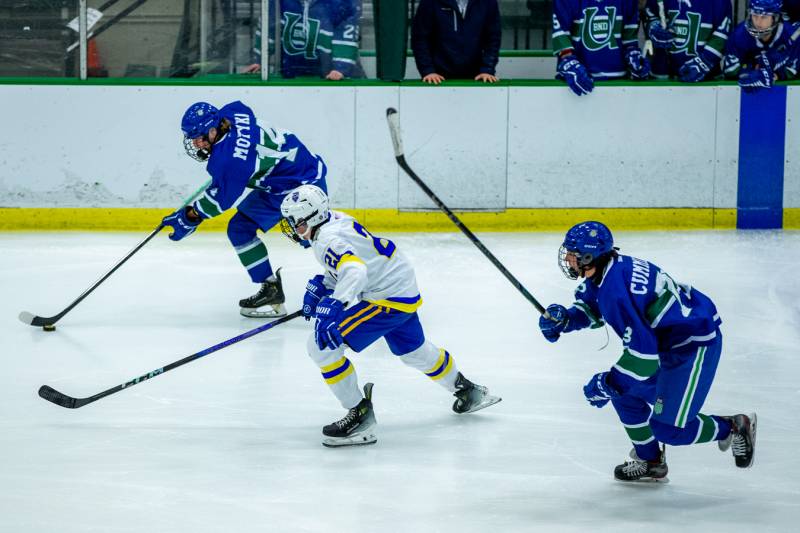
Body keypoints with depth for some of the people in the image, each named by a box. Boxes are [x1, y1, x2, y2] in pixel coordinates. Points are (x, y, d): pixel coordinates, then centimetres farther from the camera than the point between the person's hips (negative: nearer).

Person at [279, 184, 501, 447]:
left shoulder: (327, 240, -26)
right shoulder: (336, 219, 4)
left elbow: (354, 270, -43)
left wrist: (332, 308, -53)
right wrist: (319, 286, 14)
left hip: (388, 298, -10)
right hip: (404, 286, 10)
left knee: (322, 344, -13)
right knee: (414, 351, 33)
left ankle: (360, 415, -10)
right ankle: (467, 391, 54)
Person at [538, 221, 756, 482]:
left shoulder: (614, 290, -29)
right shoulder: (609, 268, 1)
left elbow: (643, 353, -30)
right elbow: (591, 310, 22)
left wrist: (607, 384, -18)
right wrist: (564, 319, 1)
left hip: (696, 345, -10)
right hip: (668, 340, 10)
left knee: (667, 427, -6)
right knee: (625, 392, 14)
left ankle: (733, 428, 14)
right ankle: (649, 462, 26)